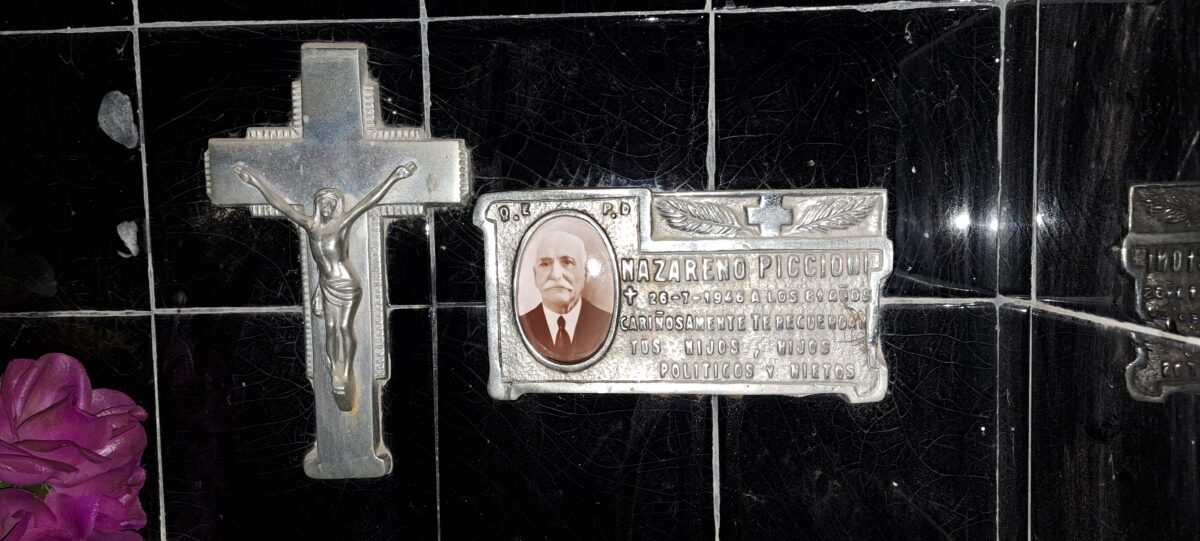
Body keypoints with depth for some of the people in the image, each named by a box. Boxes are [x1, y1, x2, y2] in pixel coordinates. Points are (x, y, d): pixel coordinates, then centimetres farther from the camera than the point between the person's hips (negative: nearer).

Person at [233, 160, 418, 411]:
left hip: (346, 285, -4)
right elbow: (279, 203, 1)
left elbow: (370, 200, -17)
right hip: (327, 285, 4)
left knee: (344, 326, 1)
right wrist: (256, 182, -1)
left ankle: (346, 370, 9)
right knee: (331, 327, 8)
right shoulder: (310, 224, 1)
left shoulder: (343, 222, -10)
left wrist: (393, 178, -24)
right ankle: (334, 369, 16)